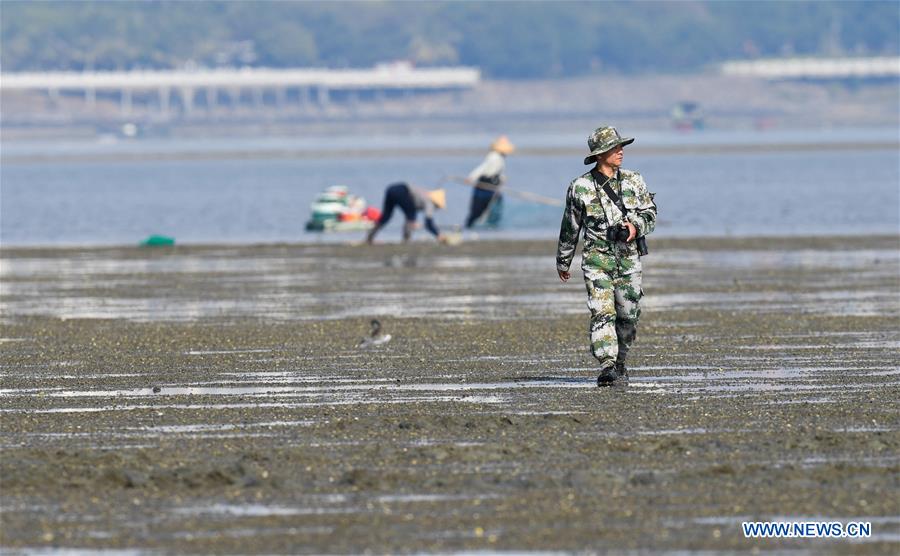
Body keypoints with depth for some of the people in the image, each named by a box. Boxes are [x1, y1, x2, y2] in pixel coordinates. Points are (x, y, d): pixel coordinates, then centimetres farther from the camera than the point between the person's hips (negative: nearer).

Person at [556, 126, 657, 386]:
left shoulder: (633, 181, 6)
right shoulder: (580, 187, -1)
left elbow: (650, 213, 11)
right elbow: (570, 228, 9)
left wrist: (636, 226, -12)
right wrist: (563, 262, 17)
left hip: (628, 258, 3)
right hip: (597, 259, -3)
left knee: (628, 316, 8)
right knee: (602, 313, -16)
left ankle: (619, 362, 27)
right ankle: (607, 367, -22)